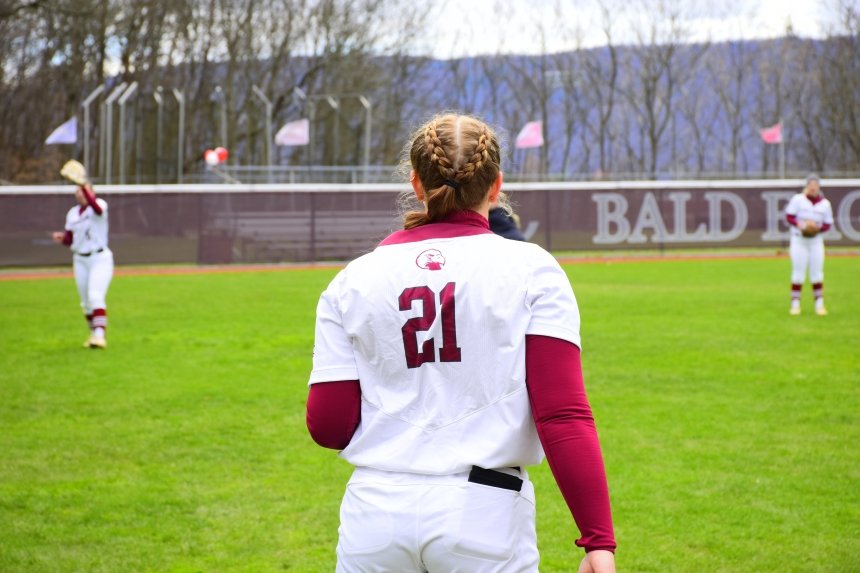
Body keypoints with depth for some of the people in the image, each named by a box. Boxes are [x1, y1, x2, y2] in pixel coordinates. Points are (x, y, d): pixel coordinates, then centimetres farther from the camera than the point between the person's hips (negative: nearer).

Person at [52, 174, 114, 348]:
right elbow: (70, 240, 14)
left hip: (100, 259, -6)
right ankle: (94, 333, 22)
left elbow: (97, 208, -35)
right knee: (86, 302, 9)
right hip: (80, 260, 6)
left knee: (95, 296, -21)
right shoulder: (72, 213, 9)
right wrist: (62, 238, -11)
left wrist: (84, 187, -49)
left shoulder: (100, 204, -8)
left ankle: (100, 335, -27)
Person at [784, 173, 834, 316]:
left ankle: (819, 304, 6)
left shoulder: (825, 204, 4)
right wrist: (800, 225, -23)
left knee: (817, 272, 1)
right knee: (798, 272, -3)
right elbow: (789, 216, -7)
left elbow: (828, 224, 4)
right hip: (798, 240, -2)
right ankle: (795, 304, 3)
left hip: (816, 241, 2)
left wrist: (818, 228, -16)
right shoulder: (797, 199, -3)